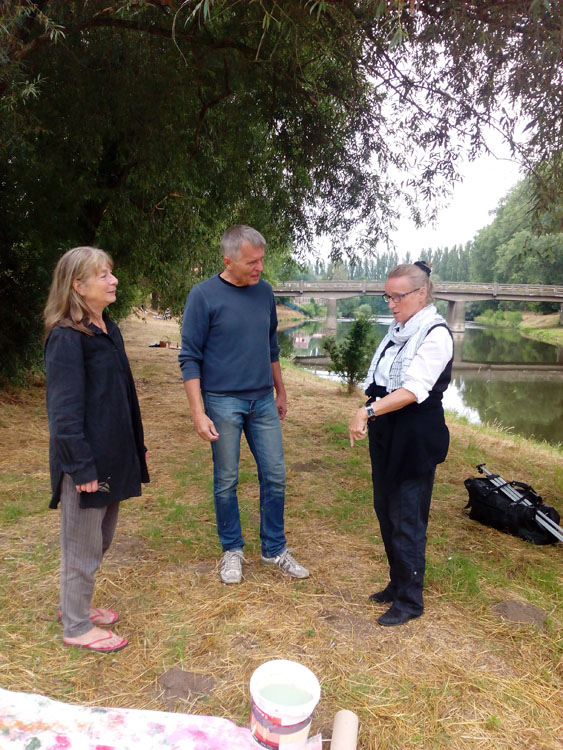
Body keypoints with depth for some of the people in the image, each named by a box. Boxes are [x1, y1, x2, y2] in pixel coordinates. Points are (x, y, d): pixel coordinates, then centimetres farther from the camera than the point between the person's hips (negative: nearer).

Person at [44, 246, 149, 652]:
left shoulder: (109, 329, 8)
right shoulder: (66, 338, -18)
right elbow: (65, 410, -19)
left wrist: (137, 447, 15)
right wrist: (82, 467, -19)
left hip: (114, 457, 9)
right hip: (87, 462, -8)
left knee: (102, 539, 22)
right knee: (83, 546, 9)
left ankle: (77, 605, 43)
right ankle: (76, 627, 30)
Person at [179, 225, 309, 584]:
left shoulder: (264, 291, 6)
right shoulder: (204, 295, -9)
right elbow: (190, 358, -9)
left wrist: (281, 393, 19)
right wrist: (199, 413, -15)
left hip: (263, 402, 5)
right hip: (223, 403, -4)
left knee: (275, 477, 8)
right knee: (226, 481, 7)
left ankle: (275, 549, 26)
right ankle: (232, 551, 27)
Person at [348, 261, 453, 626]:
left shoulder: (436, 333, -14)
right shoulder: (398, 329, 10)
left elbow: (413, 390, -25)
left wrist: (368, 411, -33)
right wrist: (370, 416, 8)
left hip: (415, 439, -8)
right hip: (385, 433, 8)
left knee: (407, 518, 2)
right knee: (386, 510, 17)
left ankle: (410, 600, 20)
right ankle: (398, 583, 35)